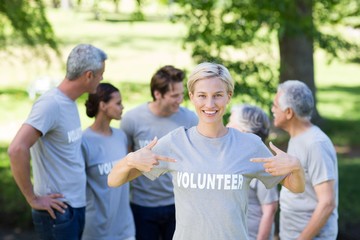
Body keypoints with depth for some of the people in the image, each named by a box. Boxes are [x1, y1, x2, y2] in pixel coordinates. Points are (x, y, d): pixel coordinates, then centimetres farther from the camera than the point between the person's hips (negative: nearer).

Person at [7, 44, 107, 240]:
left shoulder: (70, 102, 8)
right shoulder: (50, 104, -17)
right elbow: (17, 149, -27)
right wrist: (32, 198, -20)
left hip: (77, 207, 8)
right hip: (57, 211, -8)